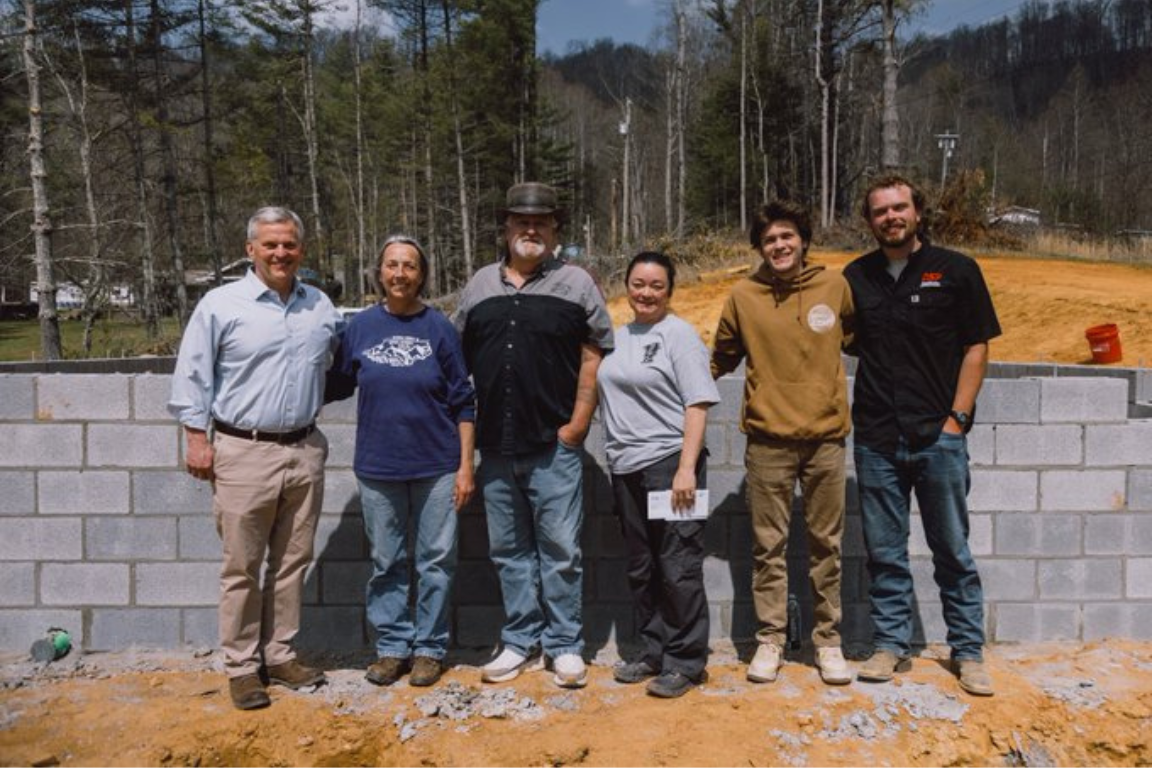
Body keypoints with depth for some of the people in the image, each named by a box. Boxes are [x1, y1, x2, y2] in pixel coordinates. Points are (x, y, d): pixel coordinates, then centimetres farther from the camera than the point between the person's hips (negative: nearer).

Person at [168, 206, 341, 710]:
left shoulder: (321, 306, 9)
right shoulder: (221, 305, -3)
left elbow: (339, 365, 22)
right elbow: (192, 376, -1)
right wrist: (197, 437, -5)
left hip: (305, 451, 4)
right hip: (244, 453, -4)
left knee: (291, 563, 12)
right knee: (242, 568, 5)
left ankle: (280, 654, 26)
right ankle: (241, 665, 18)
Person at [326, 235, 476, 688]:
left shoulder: (439, 328, -1)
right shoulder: (361, 327, 3)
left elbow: (463, 403, 0)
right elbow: (338, 384, 14)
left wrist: (466, 466, -3)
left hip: (436, 466, -1)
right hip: (378, 465, 2)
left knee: (437, 560, 6)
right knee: (386, 562, 10)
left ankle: (430, 647, 20)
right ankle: (392, 645, 25)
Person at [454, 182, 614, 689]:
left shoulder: (576, 284, 2)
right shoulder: (480, 285, 12)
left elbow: (595, 356, -2)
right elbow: (458, 359, 15)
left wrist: (577, 423, -9)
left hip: (554, 444, -4)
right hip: (495, 447, 4)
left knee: (560, 549, 2)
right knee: (509, 550, 12)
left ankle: (564, 646, 17)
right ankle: (521, 642, 25)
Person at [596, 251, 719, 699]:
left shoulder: (679, 335, -4)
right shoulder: (618, 338, 14)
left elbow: (697, 405, -10)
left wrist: (686, 468, -17)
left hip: (669, 463, -7)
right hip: (626, 467, 7)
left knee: (678, 568, -3)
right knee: (641, 569, 14)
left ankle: (686, 662, 9)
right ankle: (654, 653, 26)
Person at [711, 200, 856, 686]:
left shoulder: (834, 286, 3)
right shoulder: (743, 296, 2)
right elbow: (721, 359, 13)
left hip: (826, 435, 1)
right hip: (768, 438, 0)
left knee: (826, 543, 10)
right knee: (769, 545, 6)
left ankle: (828, 640, 23)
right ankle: (770, 639, 19)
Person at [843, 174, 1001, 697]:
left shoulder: (955, 270, 1)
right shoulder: (856, 277, 9)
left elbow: (976, 347, 0)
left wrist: (957, 417, -7)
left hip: (938, 435, -2)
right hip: (876, 438, 3)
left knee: (952, 550, 6)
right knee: (884, 552, 9)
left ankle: (968, 652, 20)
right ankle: (892, 644, 22)